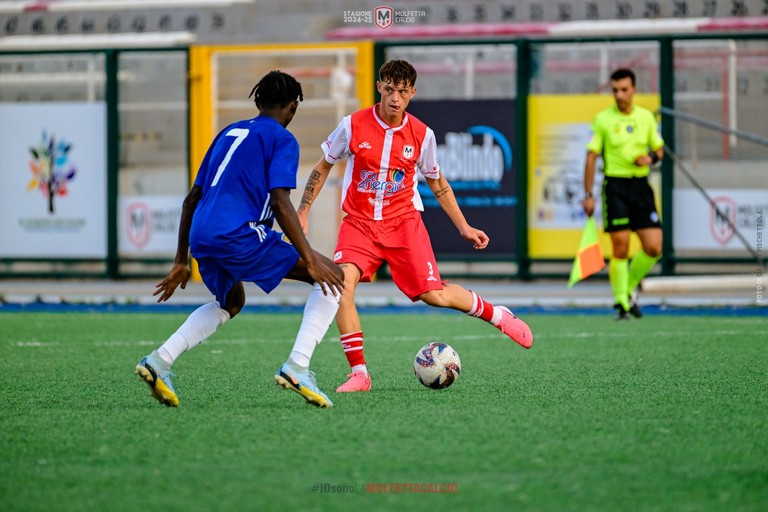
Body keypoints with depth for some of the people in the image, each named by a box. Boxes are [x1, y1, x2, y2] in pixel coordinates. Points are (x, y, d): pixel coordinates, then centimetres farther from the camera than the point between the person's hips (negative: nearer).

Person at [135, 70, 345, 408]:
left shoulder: (229, 133, 25)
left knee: (230, 302, 35)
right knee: (332, 277, 1)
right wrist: (310, 259, -12)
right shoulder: (282, 139, 4)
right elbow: (280, 204, -10)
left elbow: (191, 199, 25)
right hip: (239, 235, -8)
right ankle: (297, 367, -13)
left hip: (201, 238, 8)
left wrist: (181, 261, 30)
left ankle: (160, 361, 17)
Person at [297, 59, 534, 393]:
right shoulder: (352, 126, -8)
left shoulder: (422, 135, -3)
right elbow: (323, 168, 8)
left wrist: (463, 227, 12)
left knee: (434, 295, -9)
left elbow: (437, 184, 13)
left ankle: (497, 315, 21)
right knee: (342, 283, -25)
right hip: (359, 222, 0)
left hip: (404, 222, 0)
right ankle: (359, 374, -17)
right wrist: (302, 212, 3)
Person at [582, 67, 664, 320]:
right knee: (620, 249, -7)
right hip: (616, 187, -3)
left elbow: (659, 148, 18)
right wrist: (588, 195, -5)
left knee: (654, 248, -4)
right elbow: (591, 156, 0)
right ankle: (622, 304, 2)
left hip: (641, 186, 3)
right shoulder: (603, 119, -1)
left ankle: (629, 286, 21)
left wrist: (652, 157, -6)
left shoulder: (646, 117, 9)